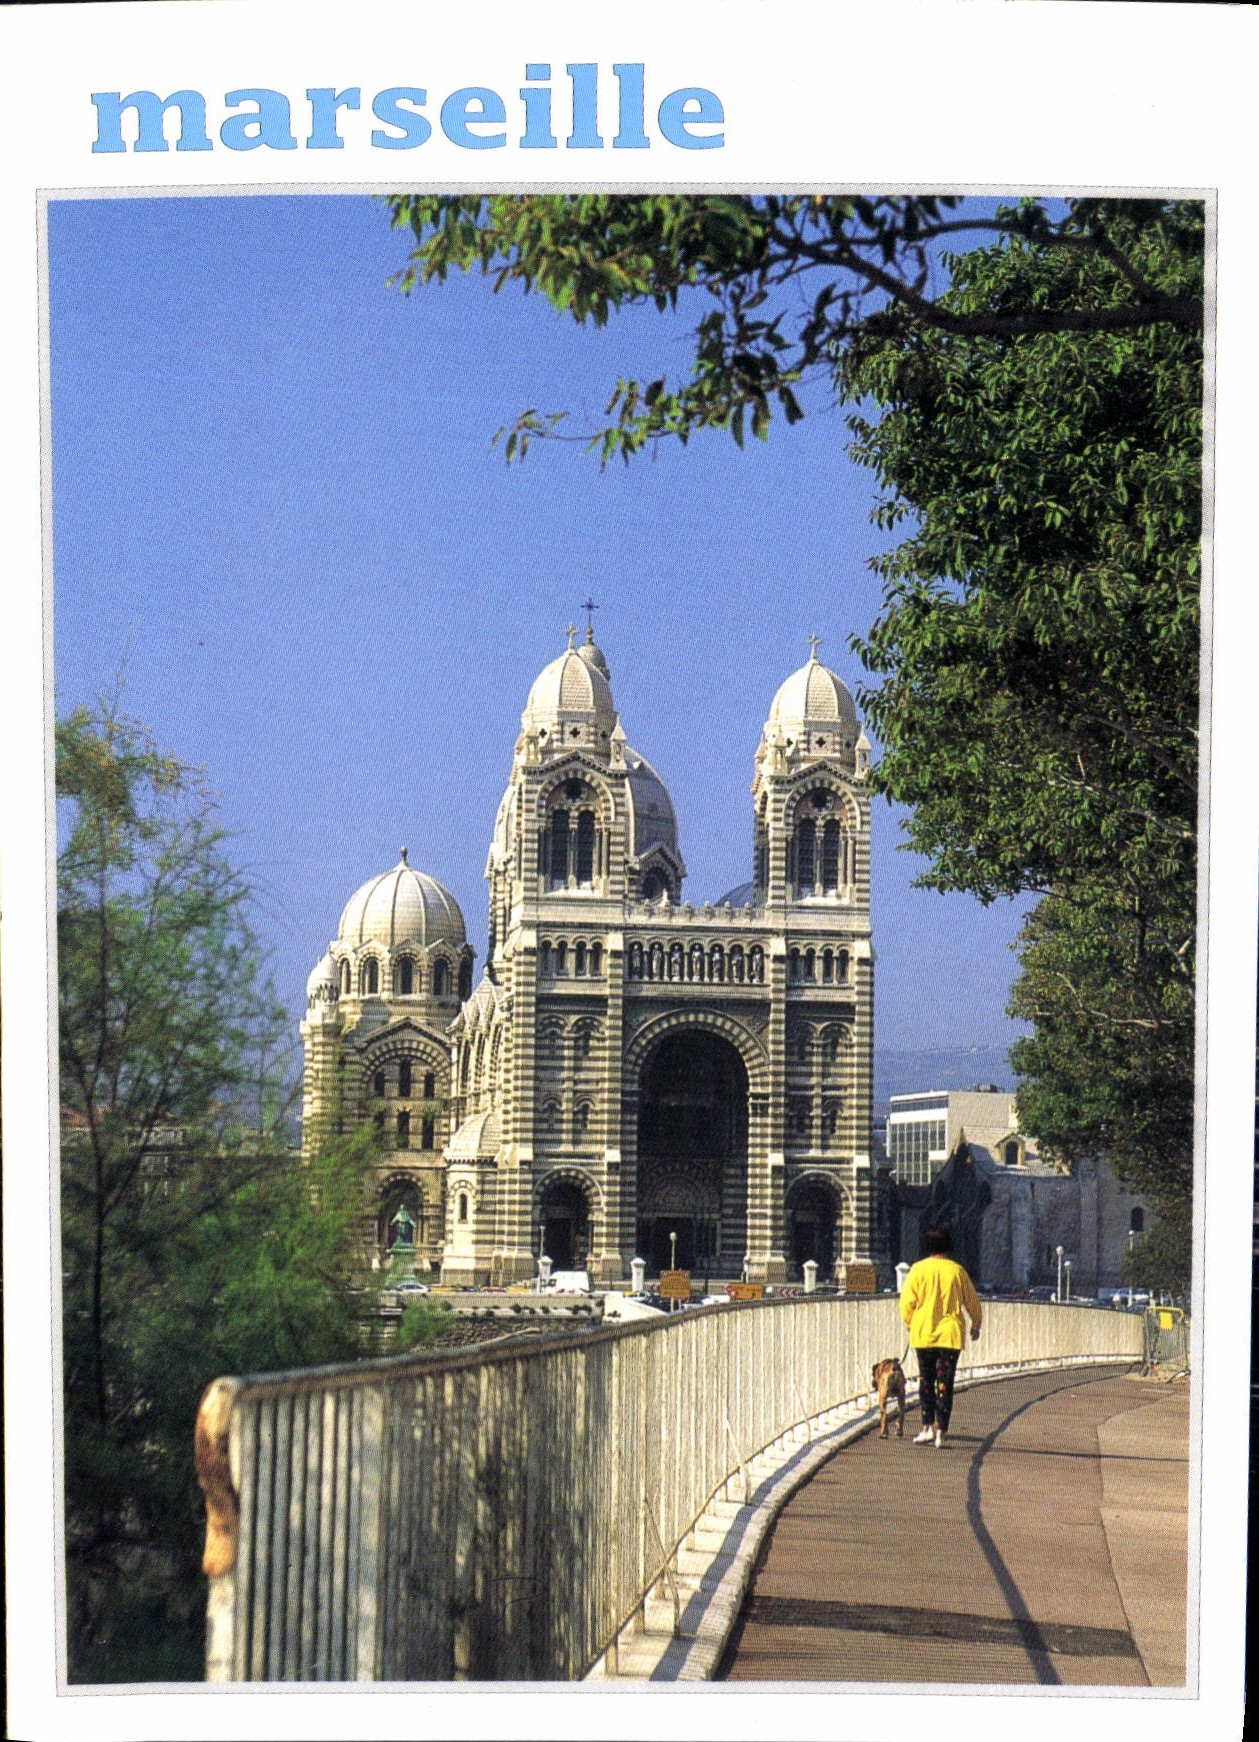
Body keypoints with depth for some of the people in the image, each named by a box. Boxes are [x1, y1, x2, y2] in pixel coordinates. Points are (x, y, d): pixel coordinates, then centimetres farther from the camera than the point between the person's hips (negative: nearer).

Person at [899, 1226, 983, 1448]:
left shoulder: (919, 1269, -3)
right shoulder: (957, 1271, 1)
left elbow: (906, 1300, -5)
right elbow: (972, 1301, 9)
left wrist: (908, 1322, 14)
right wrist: (976, 1326, 25)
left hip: (923, 1334, 0)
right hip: (951, 1334, 0)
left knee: (926, 1380, 11)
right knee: (945, 1383, 2)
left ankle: (927, 1427, 4)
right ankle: (941, 1431, -3)